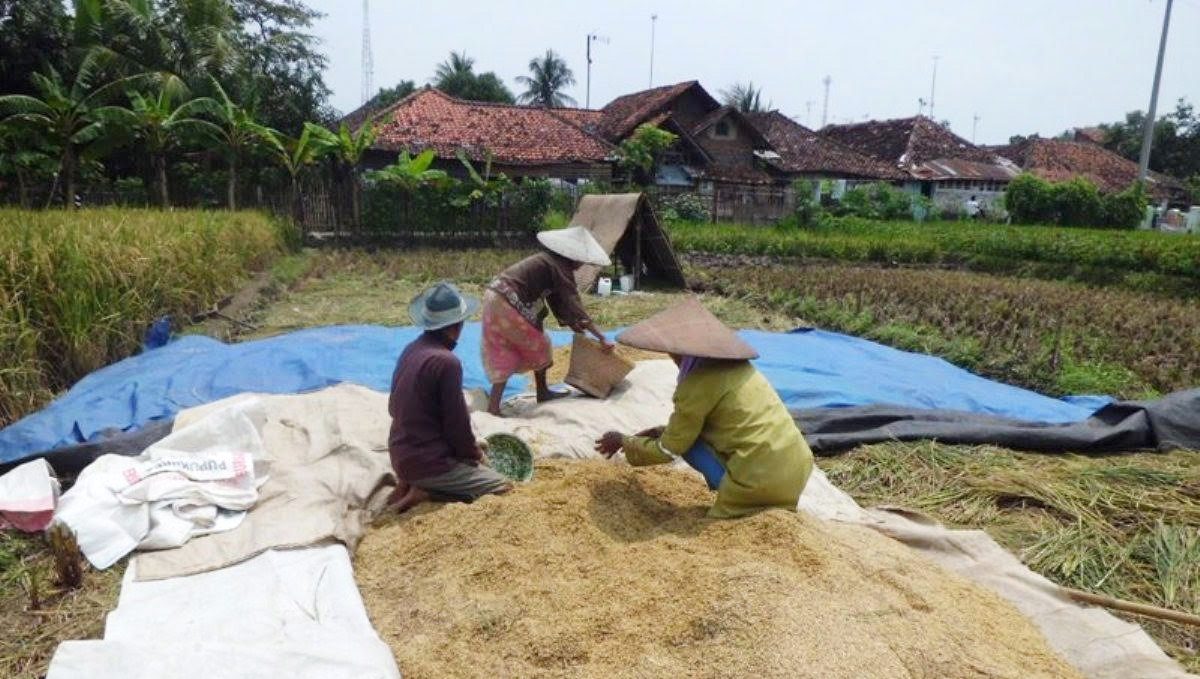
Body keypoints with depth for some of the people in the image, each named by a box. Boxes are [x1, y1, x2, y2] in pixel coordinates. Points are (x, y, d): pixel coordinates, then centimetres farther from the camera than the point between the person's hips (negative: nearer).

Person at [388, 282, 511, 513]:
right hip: (428, 461, -9)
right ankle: (426, 492, -9)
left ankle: (409, 484, 11)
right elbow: (457, 423, -18)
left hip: (401, 455, 9)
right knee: (504, 488, -3)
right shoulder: (446, 361, -22)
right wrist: (476, 454, 2)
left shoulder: (411, 350, 3)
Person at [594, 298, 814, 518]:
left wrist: (623, 441, 13)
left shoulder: (698, 384, -10)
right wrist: (665, 431, 23)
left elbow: (667, 452, -2)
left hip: (764, 480, -8)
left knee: (686, 440, 5)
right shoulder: (736, 365, 12)